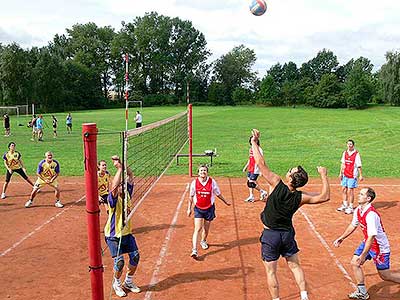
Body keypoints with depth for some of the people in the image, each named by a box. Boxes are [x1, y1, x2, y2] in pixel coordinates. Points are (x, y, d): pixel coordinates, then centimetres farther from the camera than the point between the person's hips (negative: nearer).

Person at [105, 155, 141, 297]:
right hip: (114, 236, -6)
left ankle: (128, 282, 28)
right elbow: (114, 186, -40)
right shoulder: (113, 199, -19)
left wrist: (122, 164, -14)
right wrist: (119, 167, -36)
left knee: (135, 257, 4)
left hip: (127, 233, 6)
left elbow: (130, 175, -2)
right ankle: (116, 284, 22)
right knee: (119, 262, -8)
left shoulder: (127, 194, -2)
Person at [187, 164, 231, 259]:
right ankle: (194, 250, -15)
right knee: (198, 228, -12)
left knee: (206, 228, 13)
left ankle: (203, 241, 45)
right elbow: (191, 196, 4)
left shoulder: (212, 182, -9)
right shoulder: (194, 182, -8)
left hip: (209, 208, 1)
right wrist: (189, 208, 5)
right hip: (198, 208, -1)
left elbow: (218, 194, 7)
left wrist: (226, 202, 16)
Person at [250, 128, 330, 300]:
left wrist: (254, 142, -13)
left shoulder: (277, 185, -23)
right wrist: (324, 176, 0)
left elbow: (261, 164, -21)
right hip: (287, 234, 4)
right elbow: (325, 196, -3)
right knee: (295, 266, 20)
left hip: (270, 235, -4)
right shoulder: (300, 198, -13)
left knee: (271, 272, 8)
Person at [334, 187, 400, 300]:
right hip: (367, 242, 8)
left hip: (380, 246, -8)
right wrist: (341, 238, 19)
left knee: (385, 275, 2)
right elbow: (353, 225, 14)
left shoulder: (371, 214, -31)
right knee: (354, 263, 4)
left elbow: (371, 237, -33)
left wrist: (363, 256, -33)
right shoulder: (358, 210, -3)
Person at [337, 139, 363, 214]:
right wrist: (341, 173, 16)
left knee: (350, 191, -4)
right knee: (343, 189, 12)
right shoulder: (345, 153, 7)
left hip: (352, 175, -6)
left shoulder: (356, 154, -11)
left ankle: (350, 207, 6)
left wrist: (360, 175, -13)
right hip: (345, 175, 6)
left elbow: (359, 166, -11)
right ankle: (345, 205, 27)